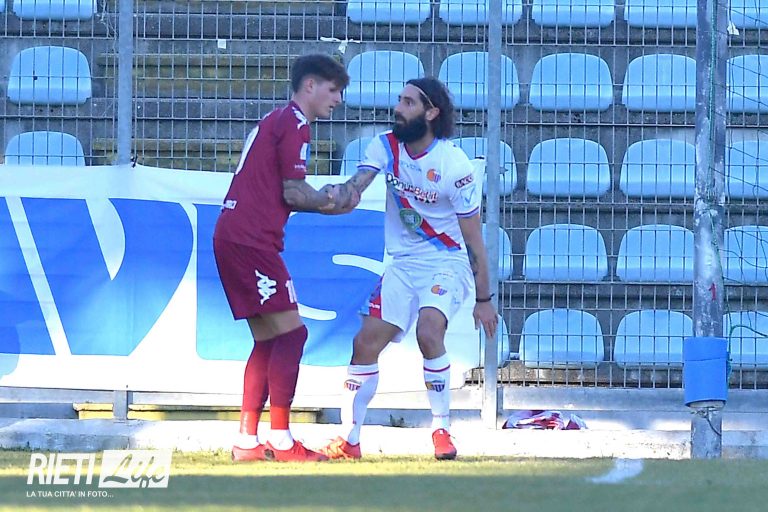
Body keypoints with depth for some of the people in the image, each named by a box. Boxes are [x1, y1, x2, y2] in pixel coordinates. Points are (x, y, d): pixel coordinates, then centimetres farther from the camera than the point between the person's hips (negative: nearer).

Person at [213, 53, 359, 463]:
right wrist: (332, 203, 5)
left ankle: (246, 441, 9)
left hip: (231, 237, 10)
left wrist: (325, 201, 13)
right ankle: (281, 441, -12)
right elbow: (293, 194, -12)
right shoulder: (295, 123, -7)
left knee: (268, 341, 12)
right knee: (291, 332, -9)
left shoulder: (273, 122, 24)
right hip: (251, 240, -10)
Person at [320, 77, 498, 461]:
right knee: (365, 343, -4)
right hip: (403, 264, 5)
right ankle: (349, 439, 7)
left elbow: (473, 239, -12)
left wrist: (483, 300, -9)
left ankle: (441, 430, -15)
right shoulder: (386, 146, -3)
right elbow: (355, 186, -19)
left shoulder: (455, 165, -17)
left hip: (448, 264, -5)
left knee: (428, 331, -29)